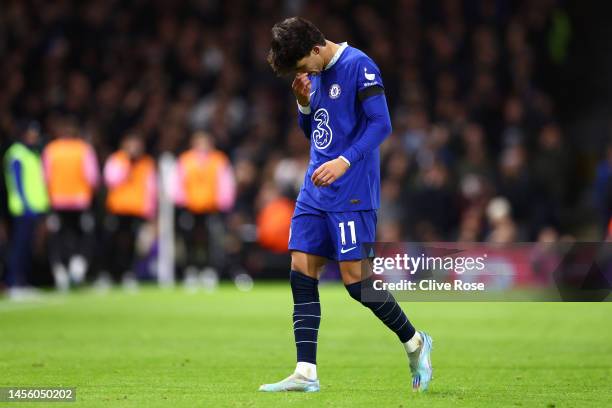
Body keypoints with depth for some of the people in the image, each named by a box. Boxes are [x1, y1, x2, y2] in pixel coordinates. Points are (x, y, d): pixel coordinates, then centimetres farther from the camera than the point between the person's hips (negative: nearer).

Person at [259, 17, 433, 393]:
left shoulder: (358, 66, -11)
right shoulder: (314, 75, 14)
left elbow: (381, 124, -17)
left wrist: (345, 161, -27)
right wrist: (304, 104, 2)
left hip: (352, 193, -8)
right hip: (315, 193, 8)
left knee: (355, 278, -9)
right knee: (302, 274, -1)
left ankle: (415, 343, 12)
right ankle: (306, 373, -2)